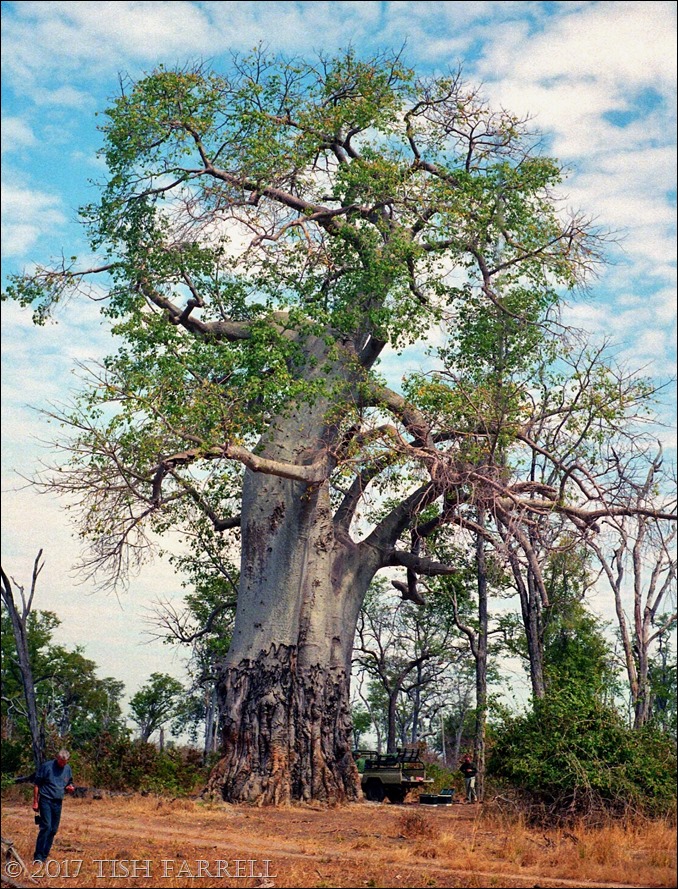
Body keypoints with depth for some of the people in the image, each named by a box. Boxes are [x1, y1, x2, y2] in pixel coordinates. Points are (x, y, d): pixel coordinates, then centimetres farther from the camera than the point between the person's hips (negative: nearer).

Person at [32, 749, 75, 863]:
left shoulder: (68, 769, 8)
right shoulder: (47, 766, -7)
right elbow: (36, 784, -3)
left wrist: (70, 788, -4)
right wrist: (35, 802, -6)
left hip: (58, 802, 5)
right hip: (46, 800, -5)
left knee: (54, 829, 5)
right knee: (46, 826, -15)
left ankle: (44, 856, 14)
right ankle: (38, 856, -11)